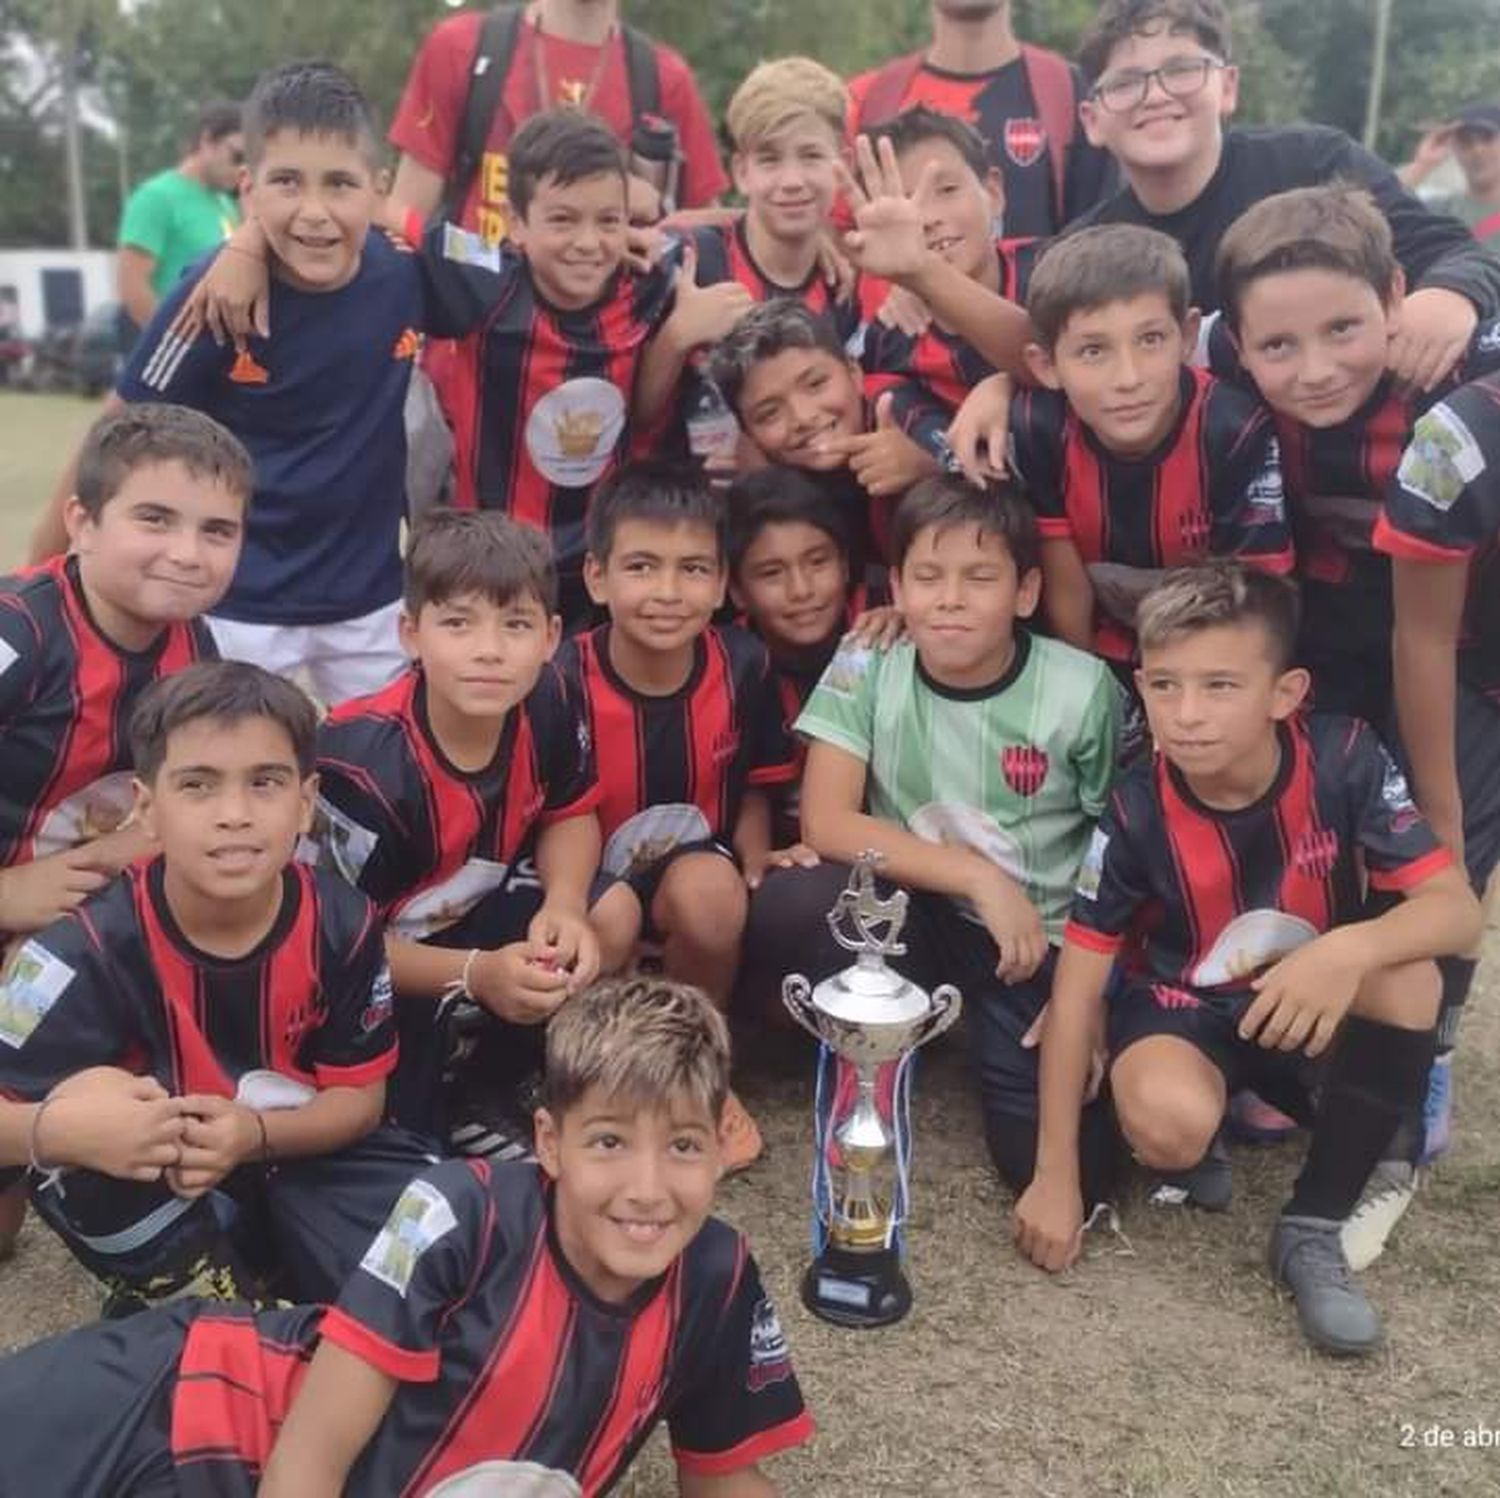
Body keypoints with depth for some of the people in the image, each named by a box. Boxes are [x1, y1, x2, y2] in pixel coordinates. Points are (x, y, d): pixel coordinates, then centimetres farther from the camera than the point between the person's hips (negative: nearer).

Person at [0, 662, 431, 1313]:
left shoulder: (341, 924, -17)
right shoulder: (91, 949, -25)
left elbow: (360, 1097, -9)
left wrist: (255, 1133, -29)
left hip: (298, 1150, 2)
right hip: (154, 1187, -2)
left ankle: (269, 1261, 9)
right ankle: (186, 1289, -7)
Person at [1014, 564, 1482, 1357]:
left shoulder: (1345, 759, -20)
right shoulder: (1135, 814, -21)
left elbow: (1457, 907, -22)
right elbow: (1076, 988, -17)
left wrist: (1352, 948, -46)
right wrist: (1056, 1175, -18)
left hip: (1312, 1001, 2)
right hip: (1181, 1004, -2)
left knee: (1408, 978, -31)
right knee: (1168, 1124, -36)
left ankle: (1312, 1227, -14)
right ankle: (1203, 1137, 5)